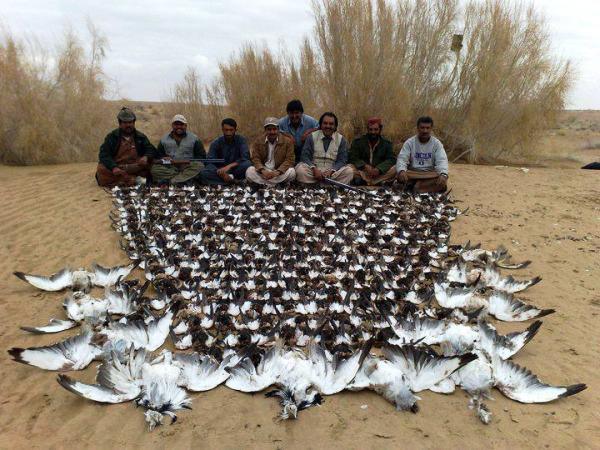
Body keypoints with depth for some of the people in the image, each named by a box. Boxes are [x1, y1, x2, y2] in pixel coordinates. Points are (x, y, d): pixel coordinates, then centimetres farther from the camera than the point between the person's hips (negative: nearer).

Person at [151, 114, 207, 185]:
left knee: (199, 166, -32)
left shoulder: (194, 139, 9)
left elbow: (202, 156, 5)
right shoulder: (164, 139, 14)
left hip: (187, 167, -1)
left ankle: (169, 181, -38)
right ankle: (187, 178, -32)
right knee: (154, 168, -26)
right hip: (169, 168, 1)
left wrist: (191, 161, -14)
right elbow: (157, 156, 14)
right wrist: (163, 159, -11)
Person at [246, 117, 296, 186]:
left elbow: (289, 159, -7)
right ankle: (275, 184, -28)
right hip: (264, 172, 1)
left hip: (280, 171, -1)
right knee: (249, 171, -25)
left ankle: (264, 184, -24)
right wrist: (263, 171, -23)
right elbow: (255, 158, -2)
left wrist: (278, 172, -24)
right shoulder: (258, 142, 5)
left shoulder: (287, 141, -1)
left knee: (291, 172, -31)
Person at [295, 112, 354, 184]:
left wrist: (331, 171, -18)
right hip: (314, 170, 0)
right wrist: (314, 169, -19)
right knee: (300, 169, -31)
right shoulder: (312, 137, 6)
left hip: (332, 172, 1)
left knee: (349, 171, -28)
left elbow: (342, 160, 2)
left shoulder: (341, 139, 7)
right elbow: (305, 156, 0)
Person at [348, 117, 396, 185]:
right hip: (362, 171, -1)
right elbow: (352, 158, -2)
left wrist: (378, 169, -21)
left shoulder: (386, 143, 11)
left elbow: (391, 159, -2)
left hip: (380, 173, 1)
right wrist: (365, 166, -21)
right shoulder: (358, 142, 8)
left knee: (394, 169, -27)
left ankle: (364, 181, -33)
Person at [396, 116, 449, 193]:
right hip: (412, 173, 0)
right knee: (400, 176, -33)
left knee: (442, 182, -32)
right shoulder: (410, 142, 0)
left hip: (431, 174, 0)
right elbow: (402, 159, -10)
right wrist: (401, 171, -34)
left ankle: (414, 186, -31)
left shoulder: (436, 143, 1)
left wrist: (443, 174, -34)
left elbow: (442, 161, -11)